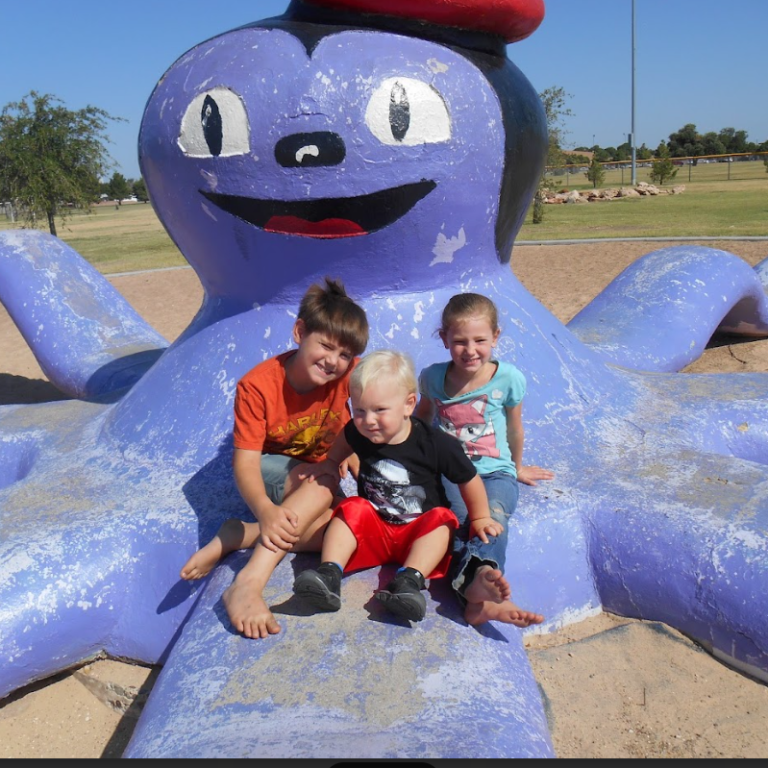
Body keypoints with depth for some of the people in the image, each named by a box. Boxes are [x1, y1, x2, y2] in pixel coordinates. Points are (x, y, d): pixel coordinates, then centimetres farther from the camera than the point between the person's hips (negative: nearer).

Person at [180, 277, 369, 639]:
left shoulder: (349, 373, -15)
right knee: (323, 485, -36)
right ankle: (247, 584, -42)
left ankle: (238, 536, -22)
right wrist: (265, 510, -48)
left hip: (323, 479, 4)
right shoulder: (257, 386, -23)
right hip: (270, 473, -4)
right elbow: (245, 462, -27)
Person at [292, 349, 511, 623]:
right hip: (374, 527, 3)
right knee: (351, 508, -22)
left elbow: (468, 480, -5)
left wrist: (480, 519, 4)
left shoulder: (434, 443, -19)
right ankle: (329, 575, -37)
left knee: (441, 519, -30)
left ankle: (410, 580, -48)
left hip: (419, 532, -2)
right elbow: (341, 448, 20)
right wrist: (329, 464, 5)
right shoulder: (357, 434, -8)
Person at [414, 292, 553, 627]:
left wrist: (517, 468, 28)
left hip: (495, 471, 0)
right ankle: (480, 588, -61)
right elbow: (421, 416, 24)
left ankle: (476, 585, -63)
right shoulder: (432, 377, 2)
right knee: (459, 513, -35)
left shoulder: (508, 378, -2)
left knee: (494, 512, -35)